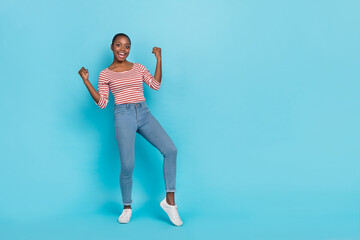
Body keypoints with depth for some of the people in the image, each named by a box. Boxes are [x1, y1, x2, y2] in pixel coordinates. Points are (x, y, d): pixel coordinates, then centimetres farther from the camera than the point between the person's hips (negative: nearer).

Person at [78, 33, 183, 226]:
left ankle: (169, 201, -5)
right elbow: (102, 103, 3)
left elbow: (156, 85, 6)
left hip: (144, 113, 3)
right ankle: (127, 208, 16)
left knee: (170, 150, -16)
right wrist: (86, 81, -3)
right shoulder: (105, 74, 9)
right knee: (127, 166, -10)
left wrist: (159, 60, 5)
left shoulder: (138, 68, 16)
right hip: (123, 115, -3)